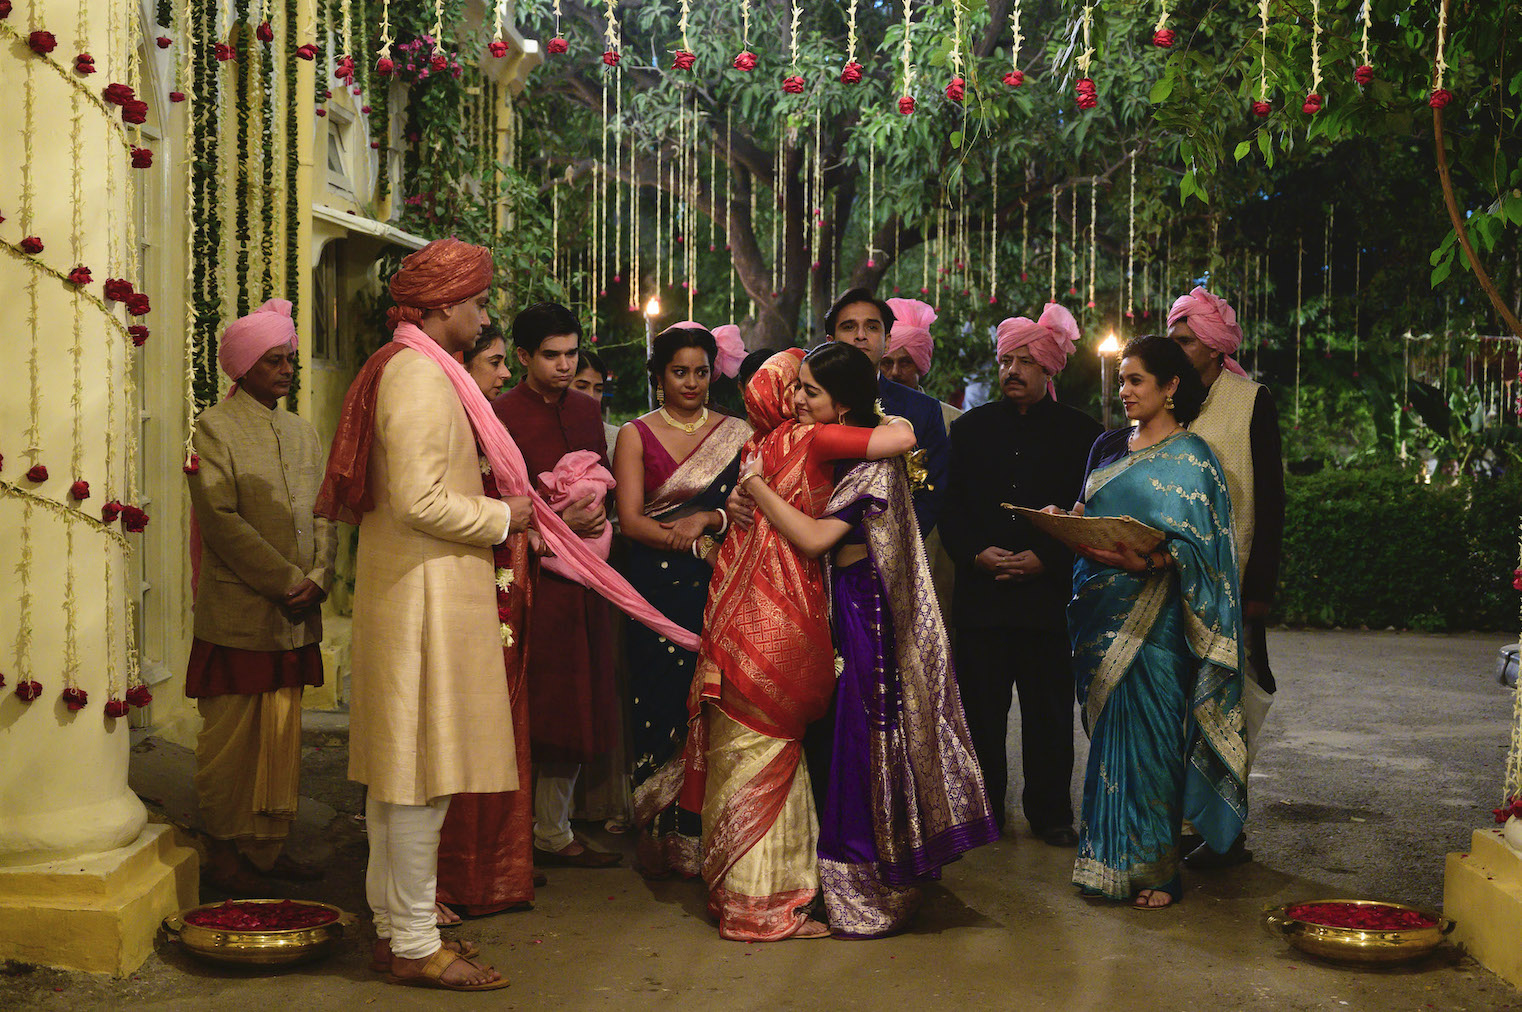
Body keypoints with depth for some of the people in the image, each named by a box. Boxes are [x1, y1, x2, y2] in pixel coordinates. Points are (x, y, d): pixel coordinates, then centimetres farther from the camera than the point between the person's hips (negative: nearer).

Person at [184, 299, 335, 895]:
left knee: (283, 734, 8)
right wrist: (287, 581, -13)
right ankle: (224, 851, 11)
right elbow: (221, 520, -12)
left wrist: (317, 578, -5)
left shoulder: (302, 432, 16)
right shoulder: (214, 427, -4)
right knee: (230, 736, 0)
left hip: (295, 617, 6)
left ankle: (269, 846, 17)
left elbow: (323, 514, 12)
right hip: (237, 615, -6)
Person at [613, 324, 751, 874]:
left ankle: (703, 836, 4)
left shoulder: (736, 433, 12)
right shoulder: (636, 435, 8)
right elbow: (631, 519, -2)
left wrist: (708, 519, -12)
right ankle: (659, 835, 4)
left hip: (719, 589, 1)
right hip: (657, 590, -1)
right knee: (661, 700, -5)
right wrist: (693, 542, -15)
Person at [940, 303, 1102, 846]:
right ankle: (982, 811, 15)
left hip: (1050, 592, -1)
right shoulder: (970, 427, 12)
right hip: (981, 592, 2)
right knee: (981, 706, 3)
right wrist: (976, 553, -7)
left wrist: (1044, 559, -10)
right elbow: (949, 505, 9)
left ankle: (1050, 812, 15)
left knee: (1049, 709, 3)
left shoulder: (1080, 431, 5)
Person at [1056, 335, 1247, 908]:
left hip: (1152, 618, -6)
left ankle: (1153, 868, 3)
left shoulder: (1190, 457, -4)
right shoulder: (1109, 447, 16)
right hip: (1100, 611, 6)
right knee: (1108, 732, 8)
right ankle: (1108, 861, 15)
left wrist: (1146, 562, -26)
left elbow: (1196, 545, -10)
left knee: (1145, 736, -5)